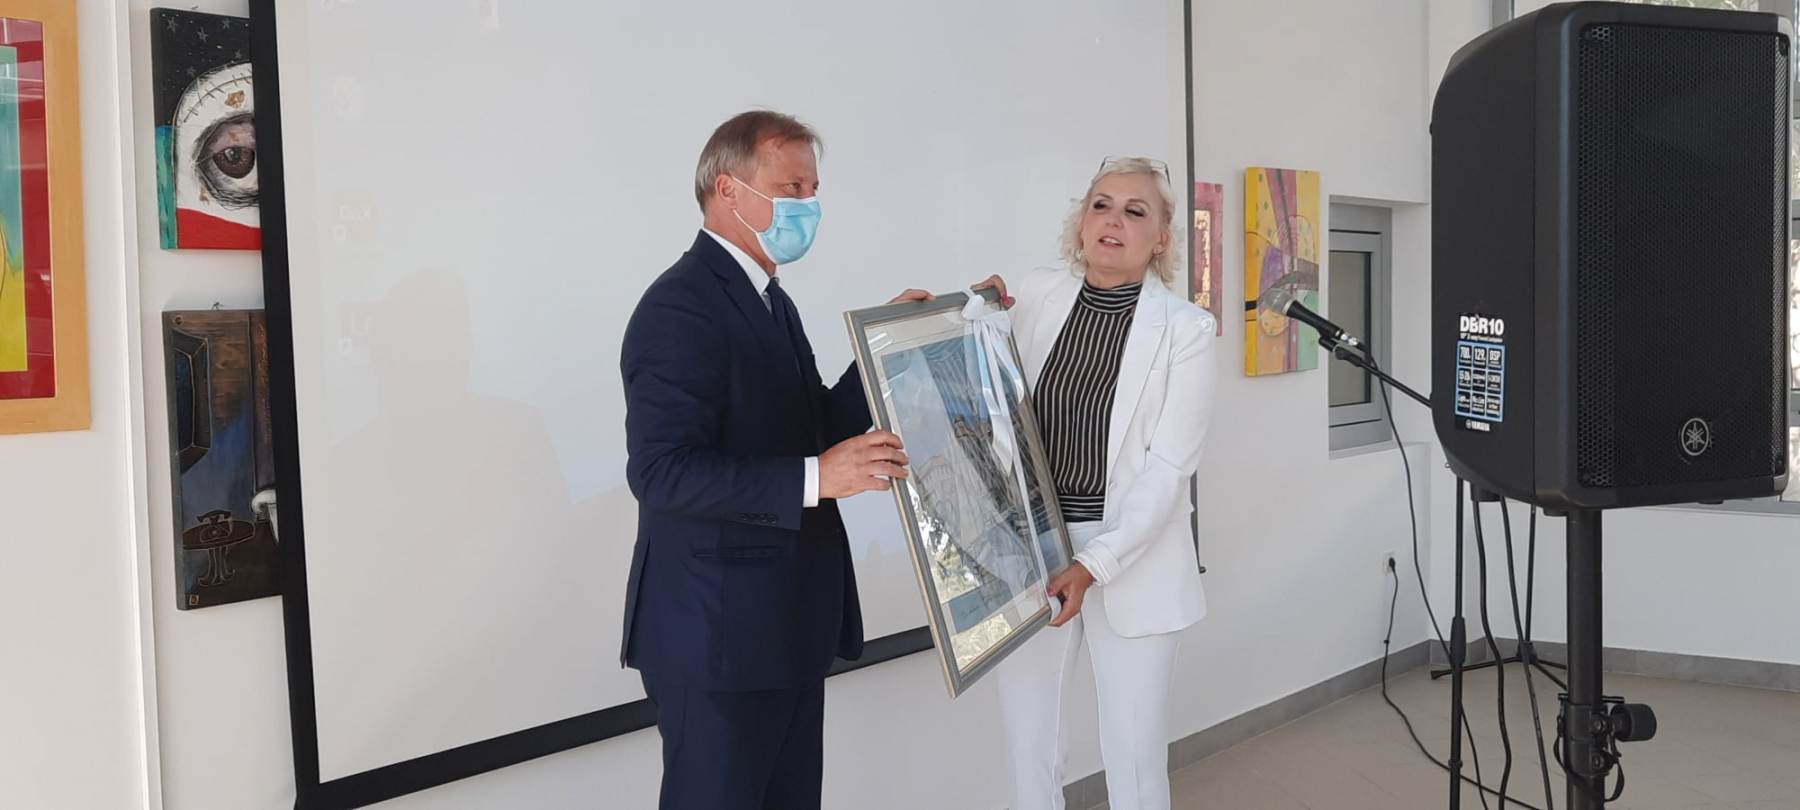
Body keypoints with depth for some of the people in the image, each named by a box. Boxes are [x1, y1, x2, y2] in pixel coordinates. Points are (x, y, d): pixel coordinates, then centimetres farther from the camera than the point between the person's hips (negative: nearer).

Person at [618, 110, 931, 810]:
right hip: (719, 630, -9)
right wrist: (816, 478, -31)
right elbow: (661, 471, -25)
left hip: (789, 624, 9)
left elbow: (816, 428, 14)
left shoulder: (768, 300, 15)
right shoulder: (680, 306, -16)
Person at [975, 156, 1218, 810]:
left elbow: (1169, 465, -9)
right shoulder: (1029, 297, 2)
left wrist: (1095, 565, -18)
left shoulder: (1186, 328, -5)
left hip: (1133, 561, -2)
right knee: (1028, 756, 7)